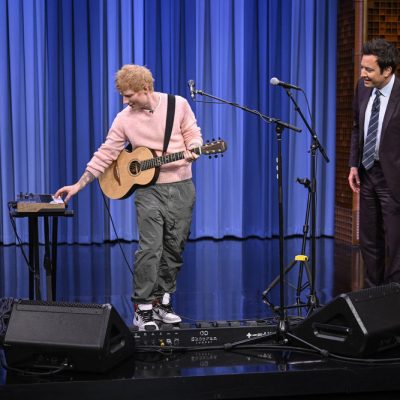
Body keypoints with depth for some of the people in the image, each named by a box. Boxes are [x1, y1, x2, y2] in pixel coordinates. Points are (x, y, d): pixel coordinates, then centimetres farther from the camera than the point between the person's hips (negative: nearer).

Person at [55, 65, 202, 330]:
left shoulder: (178, 104, -3)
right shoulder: (125, 119, -1)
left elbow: (193, 134, 5)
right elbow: (105, 153, 1)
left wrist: (192, 151, -19)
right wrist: (79, 185, -1)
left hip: (181, 188, 1)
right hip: (149, 189, -1)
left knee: (175, 248, 6)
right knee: (150, 249, -11)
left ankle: (163, 301, 19)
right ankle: (143, 308, -3)